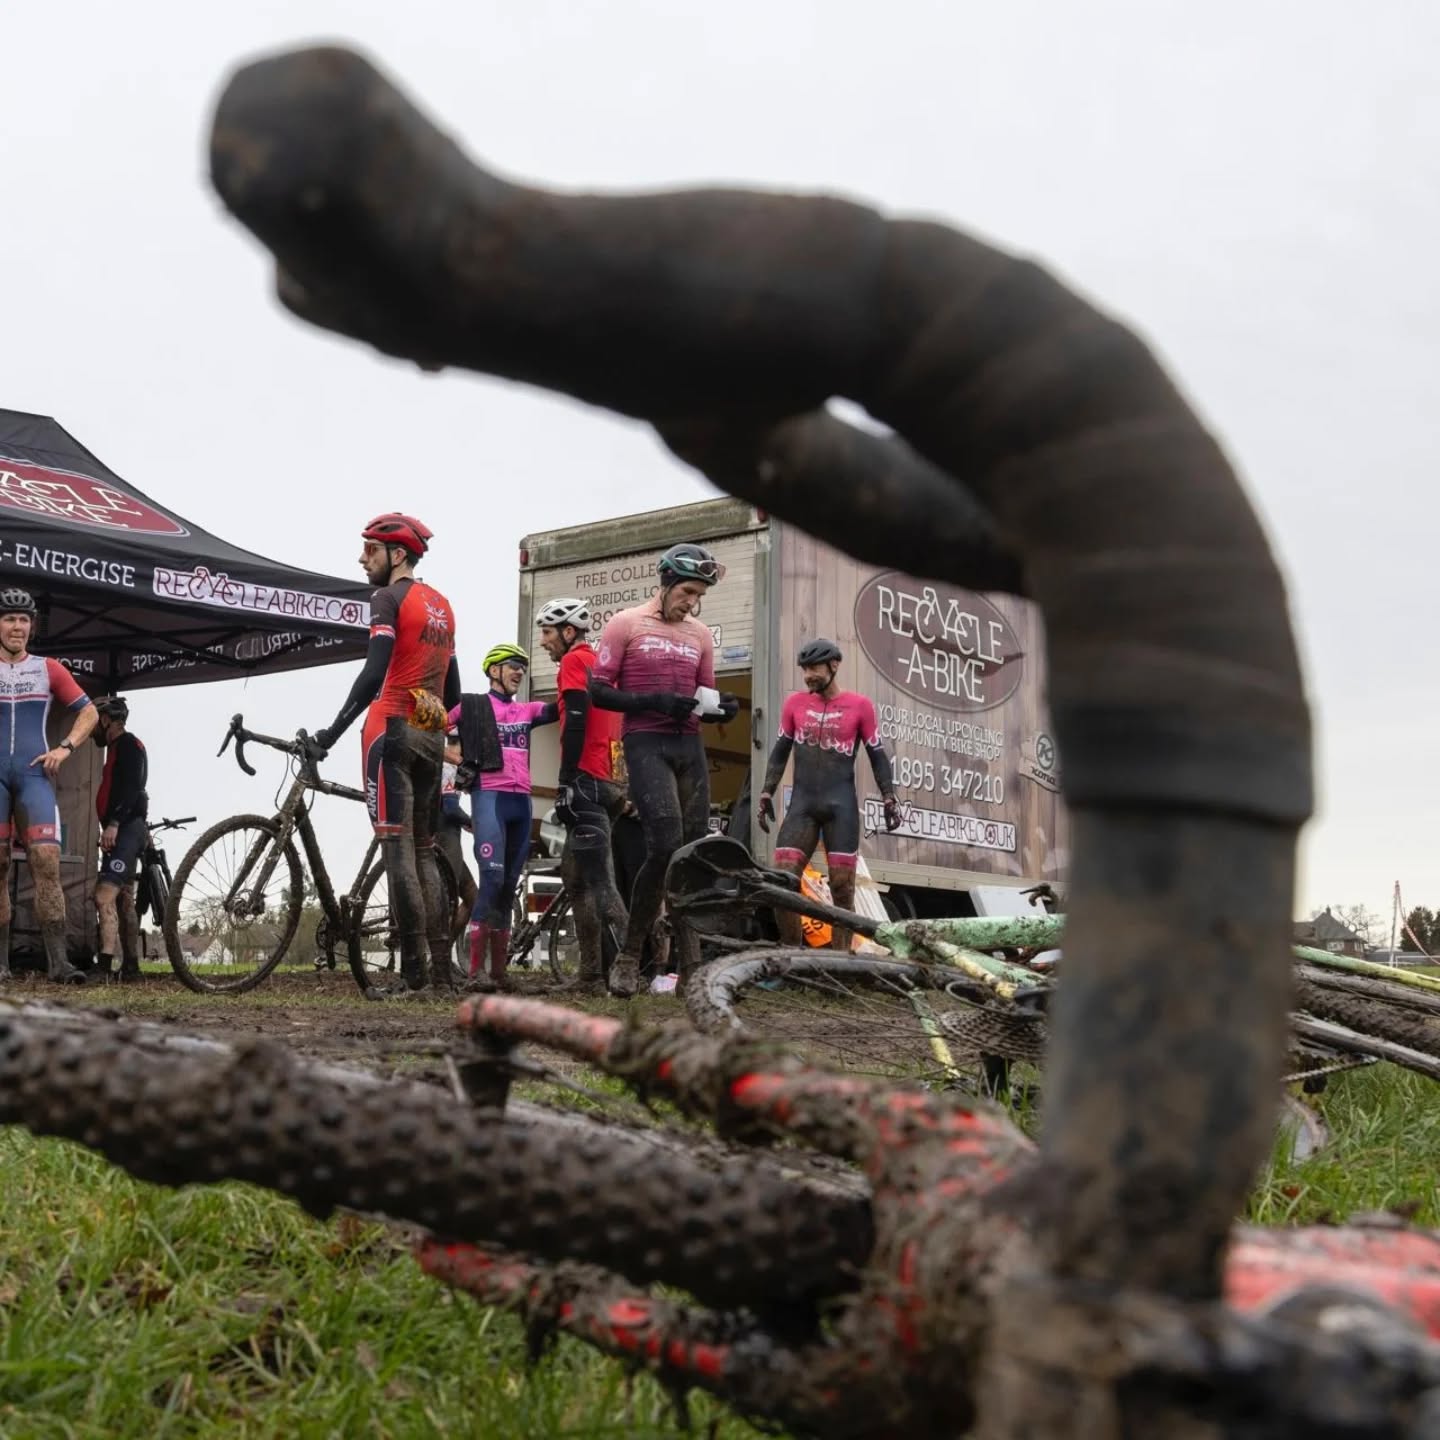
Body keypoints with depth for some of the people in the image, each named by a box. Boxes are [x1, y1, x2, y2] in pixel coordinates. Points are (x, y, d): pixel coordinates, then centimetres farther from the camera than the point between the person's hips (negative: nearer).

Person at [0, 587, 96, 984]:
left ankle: (58, 961, -17)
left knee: (47, 860, -14)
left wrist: (65, 748, 0)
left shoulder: (49, 669, 9)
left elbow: (88, 712, 13)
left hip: (34, 773, -1)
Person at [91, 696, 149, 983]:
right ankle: (130, 967, 16)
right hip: (121, 831, 11)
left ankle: (105, 965, -29)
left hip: (126, 829, -11)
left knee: (105, 895, -21)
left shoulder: (128, 744, -7)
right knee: (124, 901, 12)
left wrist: (113, 824, -28)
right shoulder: (117, 748, 23)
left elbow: (131, 788, -20)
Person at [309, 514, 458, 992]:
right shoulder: (441, 605, 19)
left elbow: (374, 674, -18)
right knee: (424, 852, 10)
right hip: (432, 737, 8)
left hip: (392, 731, -8)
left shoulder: (389, 599, -6)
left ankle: (414, 973, -14)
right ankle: (441, 971, 5)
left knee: (397, 850, -9)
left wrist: (331, 733, -17)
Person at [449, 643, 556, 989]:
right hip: (489, 796, -6)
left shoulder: (527, 709, 19)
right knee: (492, 877, -18)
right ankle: (477, 966, -17)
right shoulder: (472, 705, 7)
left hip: (521, 801, 6)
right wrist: (459, 761, -4)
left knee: (510, 885, 7)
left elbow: (558, 708, 4)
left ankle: (499, 969, 10)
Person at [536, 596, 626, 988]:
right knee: (577, 875, 13)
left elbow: (575, 724, -16)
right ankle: (593, 970, 12)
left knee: (598, 880, -14)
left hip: (586, 782, -10)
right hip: (611, 784, 10)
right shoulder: (601, 665, 23)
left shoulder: (574, 662, -4)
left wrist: (566, 783, -19)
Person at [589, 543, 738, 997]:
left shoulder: (700, 635, 15)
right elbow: (598, 691, -3)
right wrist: (655, 701, -16)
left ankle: (691, 968, 4)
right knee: (666, 845, -19)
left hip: (689, 746, 5)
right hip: (646, 743, -5)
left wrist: (720, 707, -3)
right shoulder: (625, 625, 1)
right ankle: (630, 955, -5)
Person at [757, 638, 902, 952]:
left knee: (842, 888, -3)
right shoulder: (794, 703, 10)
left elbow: (877, 755, 7)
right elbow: (781, 750, 15)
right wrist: (767, 792, 7)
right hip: (801, 804, 2)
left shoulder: (860, 705, 3)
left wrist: (889, 797, -1)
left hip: (841, 805, -2)